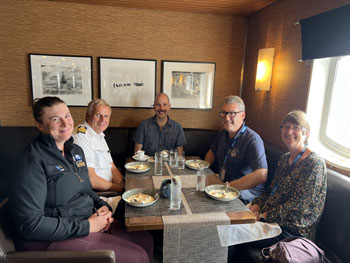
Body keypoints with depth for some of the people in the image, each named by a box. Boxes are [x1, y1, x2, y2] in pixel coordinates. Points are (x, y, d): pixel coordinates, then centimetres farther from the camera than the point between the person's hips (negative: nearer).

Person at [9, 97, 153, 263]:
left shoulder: (75, 150, 9)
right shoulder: (32, 161, -18)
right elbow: (29, 224, -21)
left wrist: (102, 205, -1)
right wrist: (87, 226, -20)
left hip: (90, 223, 8)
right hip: (55, 239, -8)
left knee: (146, 240, 7)